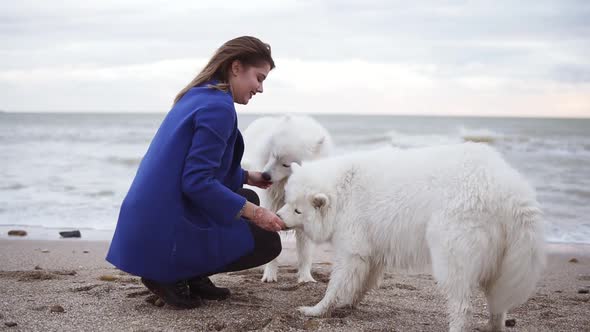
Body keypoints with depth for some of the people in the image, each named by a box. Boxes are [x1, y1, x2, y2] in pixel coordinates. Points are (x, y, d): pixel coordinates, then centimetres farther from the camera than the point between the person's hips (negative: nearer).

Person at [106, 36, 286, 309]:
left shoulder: (198, 95, 13)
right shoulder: (218, 106, -17)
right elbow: (197, 182, -23)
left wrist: (248, 177, 19)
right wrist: (254, 213, -17)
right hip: (166, 231, -9)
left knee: (248, 199, 22)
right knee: (267, 242, 4)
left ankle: (191, 276, 13)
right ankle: (173, 275, -2)